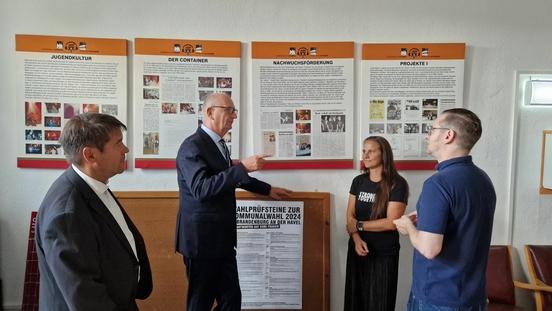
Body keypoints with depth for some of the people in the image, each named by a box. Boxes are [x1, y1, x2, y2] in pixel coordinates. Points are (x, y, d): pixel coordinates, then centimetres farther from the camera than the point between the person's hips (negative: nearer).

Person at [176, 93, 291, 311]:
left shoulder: (218, 144, 11)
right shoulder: (192, 146, -16)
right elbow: (201, 188, -29)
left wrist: (267, 189, 31)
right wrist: (242, 167, -30)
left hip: (222, 238, 8)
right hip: (202, 238, -8)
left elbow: (231, 177, 25)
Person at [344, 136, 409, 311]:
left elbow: (391, 222, -18)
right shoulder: (358, 181, 4)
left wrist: (359, 225, -10)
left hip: (384, 254, -4)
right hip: (357, 250, 5)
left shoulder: (397, 184, -11)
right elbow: (350, 216, 2)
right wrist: (356, 239, -15)